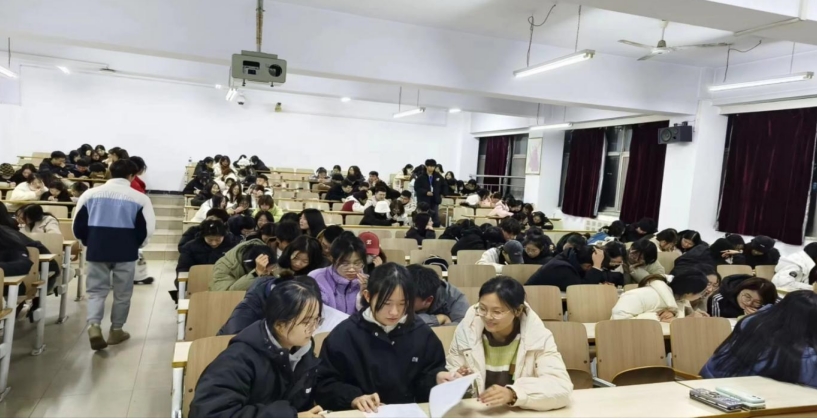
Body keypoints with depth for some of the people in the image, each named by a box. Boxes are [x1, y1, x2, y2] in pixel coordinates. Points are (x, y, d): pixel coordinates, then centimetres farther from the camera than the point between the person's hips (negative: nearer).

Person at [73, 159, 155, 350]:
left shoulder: (91, 194, 5)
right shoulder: (140, 198, -4)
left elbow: (78, 225, 7)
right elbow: (147, 229, -5)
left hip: (97, 249, 2)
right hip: (125, 251, -2)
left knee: (96, 290, 12)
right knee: (122, 293, 12)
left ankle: (94, 326, -7)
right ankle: (116, 330, 20)